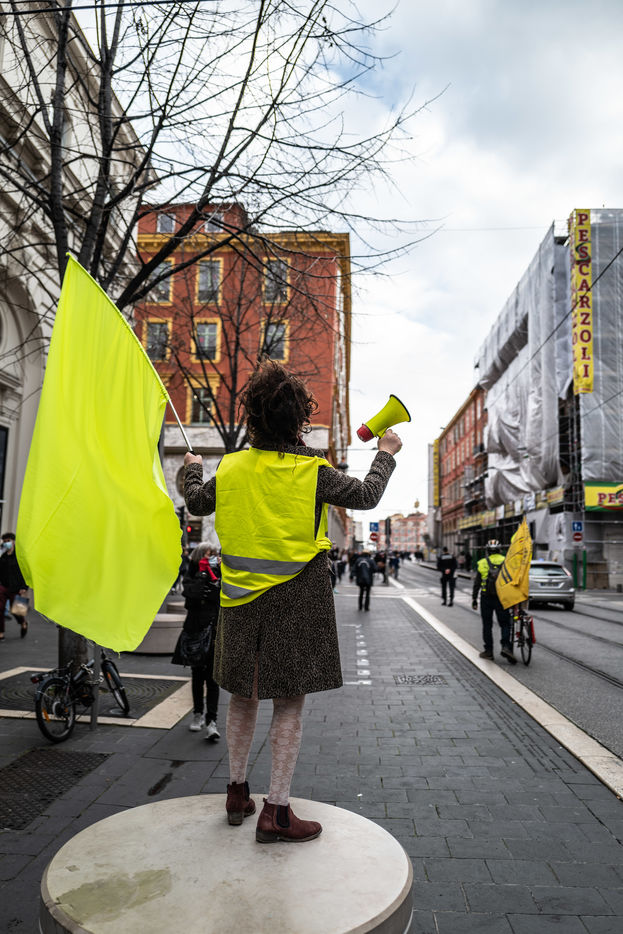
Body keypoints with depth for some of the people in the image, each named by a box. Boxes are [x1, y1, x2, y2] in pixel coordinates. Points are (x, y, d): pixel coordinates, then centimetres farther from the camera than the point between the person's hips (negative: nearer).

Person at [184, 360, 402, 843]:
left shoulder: (232, 468, 0)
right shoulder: (312, 471, -11)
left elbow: (196, 502, 16)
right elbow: (366, 495, 0)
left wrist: (192, 468, 36)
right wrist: (386, 454, 16)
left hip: (243, 598, 5)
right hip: (297, 600, -4)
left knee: (244, 695, 18)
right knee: (290, 702, 5)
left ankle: (237, 792, 31)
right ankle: (276, 811, 11)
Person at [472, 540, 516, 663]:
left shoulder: (482, 563, 2)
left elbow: (476, 583, 2)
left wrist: (474, 599, 8)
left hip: (486, 598, 0)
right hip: (502, 598, 0)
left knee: (487, 625, 9)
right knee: (505, 624, 7)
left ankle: (488, 650, 11)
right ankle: (506, 646, -11)